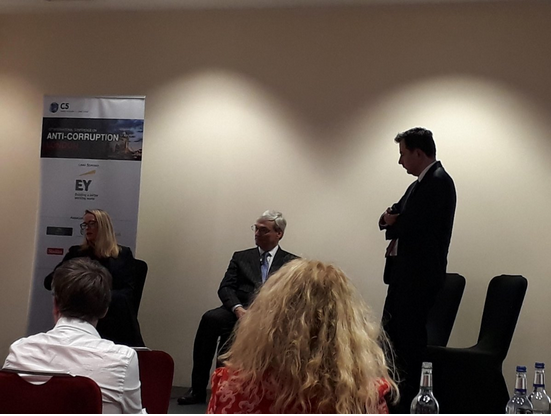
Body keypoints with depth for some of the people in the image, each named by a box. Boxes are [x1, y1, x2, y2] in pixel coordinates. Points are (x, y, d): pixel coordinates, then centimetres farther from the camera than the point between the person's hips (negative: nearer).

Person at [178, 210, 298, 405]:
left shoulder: (292, 263, 14)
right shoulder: (241, 257, 21)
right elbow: (225, 288, 9)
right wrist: (238, 309, -13)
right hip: (239, 311, 3)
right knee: (211, 318, -30)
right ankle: (198, 388, -21)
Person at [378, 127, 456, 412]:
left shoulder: (438, 182, -14)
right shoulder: (419, 184, 18)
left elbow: (411, 226, -22)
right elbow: (393, 217, 16)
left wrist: (392, 224, -2)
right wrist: (390, 218, -6)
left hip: (419, 275, -10)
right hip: (404, 272, 10)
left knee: (410, 341, -3)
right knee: (391, 336, 15)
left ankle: (409, 404, 7)